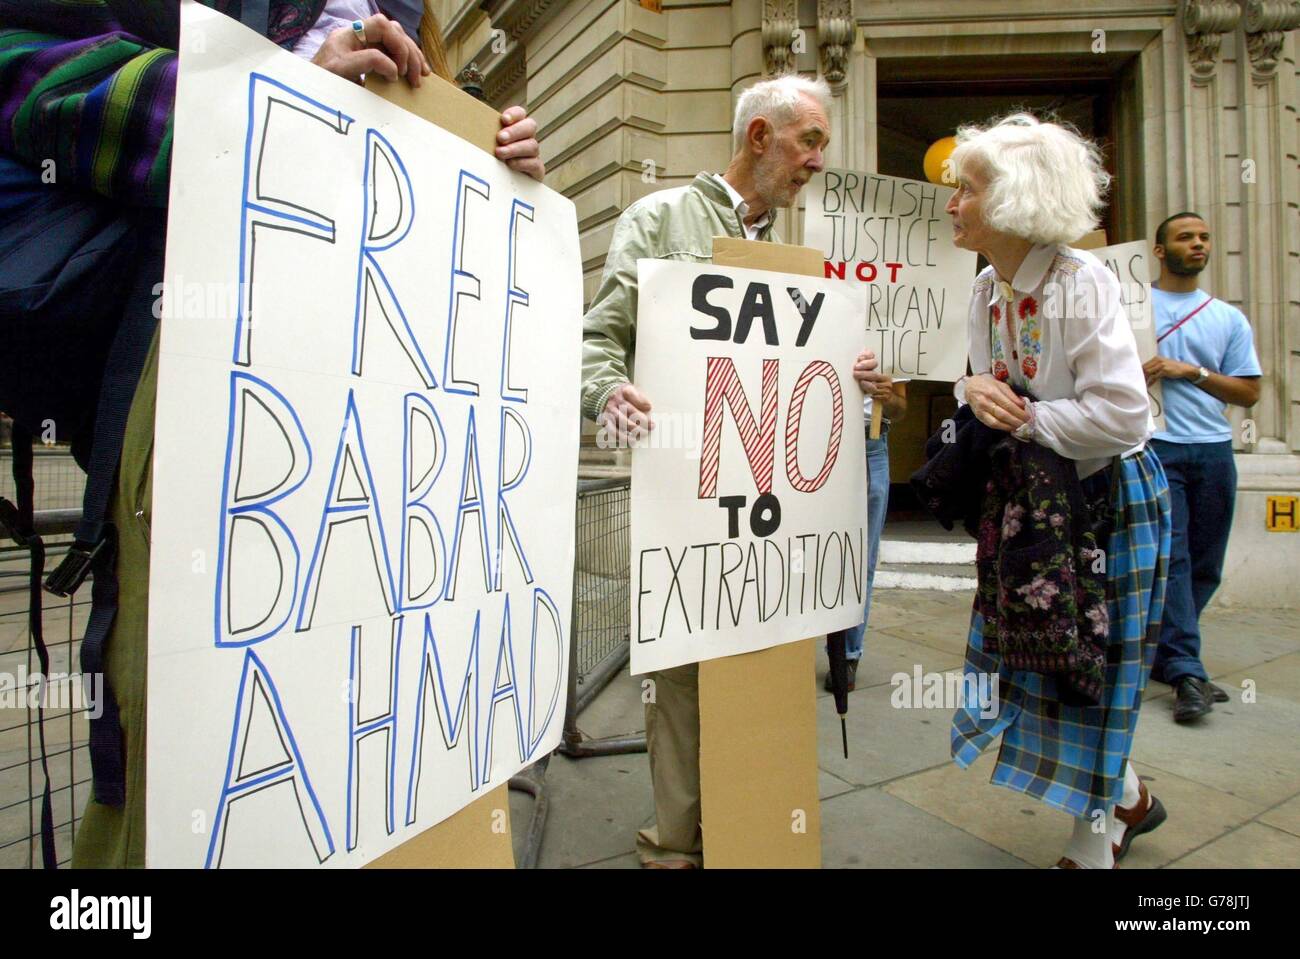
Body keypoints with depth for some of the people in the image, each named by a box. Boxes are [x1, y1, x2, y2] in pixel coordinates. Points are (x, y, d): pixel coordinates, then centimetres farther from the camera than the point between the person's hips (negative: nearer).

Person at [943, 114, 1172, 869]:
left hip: (1111, 497, -7)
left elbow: (1122, 414, -27)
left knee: (1091, 675, 5)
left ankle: (1093, 849, 29)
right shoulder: (988, 288, 2)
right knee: (1045, 660, 14)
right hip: (1036, 498, 7)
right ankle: (1129, 800, 40)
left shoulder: (1082, 281, -21)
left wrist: (1023, 415, -20)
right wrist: (978, 397, -15)